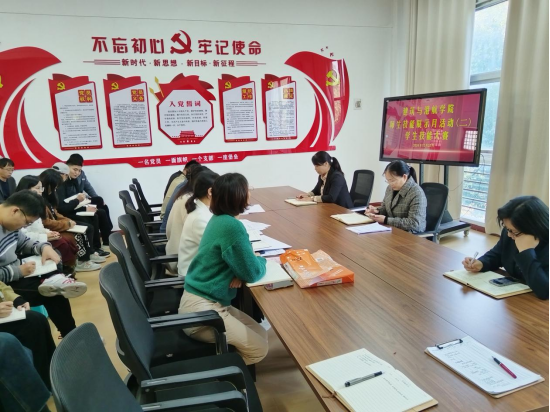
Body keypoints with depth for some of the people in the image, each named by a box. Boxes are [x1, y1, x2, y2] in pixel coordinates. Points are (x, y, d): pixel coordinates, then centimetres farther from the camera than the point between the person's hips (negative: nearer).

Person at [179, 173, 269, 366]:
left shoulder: (219, 219, 4)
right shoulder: (231, 226, -23)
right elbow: (253, 273, -17)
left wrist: (238, 272, -5)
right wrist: (261, 260, 5)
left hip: (203, 301, 9)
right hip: (201, 309, -9)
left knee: (261, 334, 13)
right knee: (259, 349, -4)